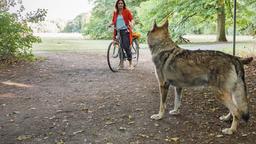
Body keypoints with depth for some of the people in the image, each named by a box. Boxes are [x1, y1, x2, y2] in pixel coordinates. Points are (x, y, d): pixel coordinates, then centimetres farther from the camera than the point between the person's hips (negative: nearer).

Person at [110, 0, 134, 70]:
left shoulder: (127, 11, 3)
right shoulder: (115, 13, 14)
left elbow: (131, 19, -3)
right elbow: (113, 21, 15)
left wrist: (131, 24, -23)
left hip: (125, 31, -4)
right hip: (118, 31, 4)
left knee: (126, 47, -10)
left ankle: (130, 64, -1)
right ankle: (121, 63, 16)